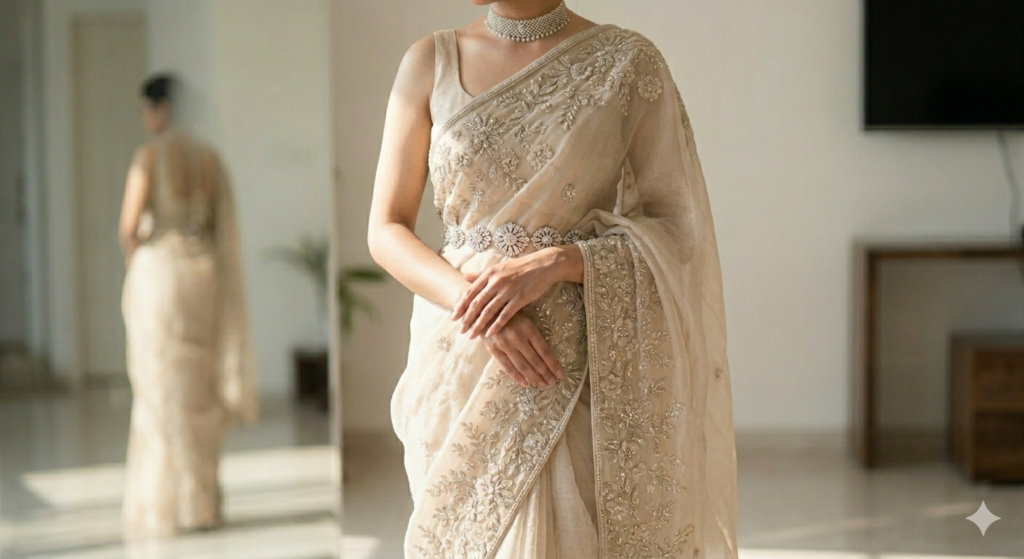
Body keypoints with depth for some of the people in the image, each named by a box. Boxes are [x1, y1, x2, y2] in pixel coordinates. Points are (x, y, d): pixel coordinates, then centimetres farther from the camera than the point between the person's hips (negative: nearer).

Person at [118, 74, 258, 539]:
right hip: (202, 272, 5)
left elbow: (129, 226, -11)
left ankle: (171, 507, 3)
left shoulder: (149, 155, -9)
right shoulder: (210, 157, 8)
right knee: (200, 389, 11)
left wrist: (135, 267, 6)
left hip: (157, 271, -5)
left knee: (162, 390, 0)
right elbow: (224, 226, 8)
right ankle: (204, 500, 16)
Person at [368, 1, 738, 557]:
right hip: (460, 362, 2)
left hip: (581, 370, -2)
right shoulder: (429, 63, 3)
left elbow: (676, 230, -3)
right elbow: (386, 231, 3)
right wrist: (475, 302, -14)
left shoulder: (628, 62, -3)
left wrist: (557, 262, -18)